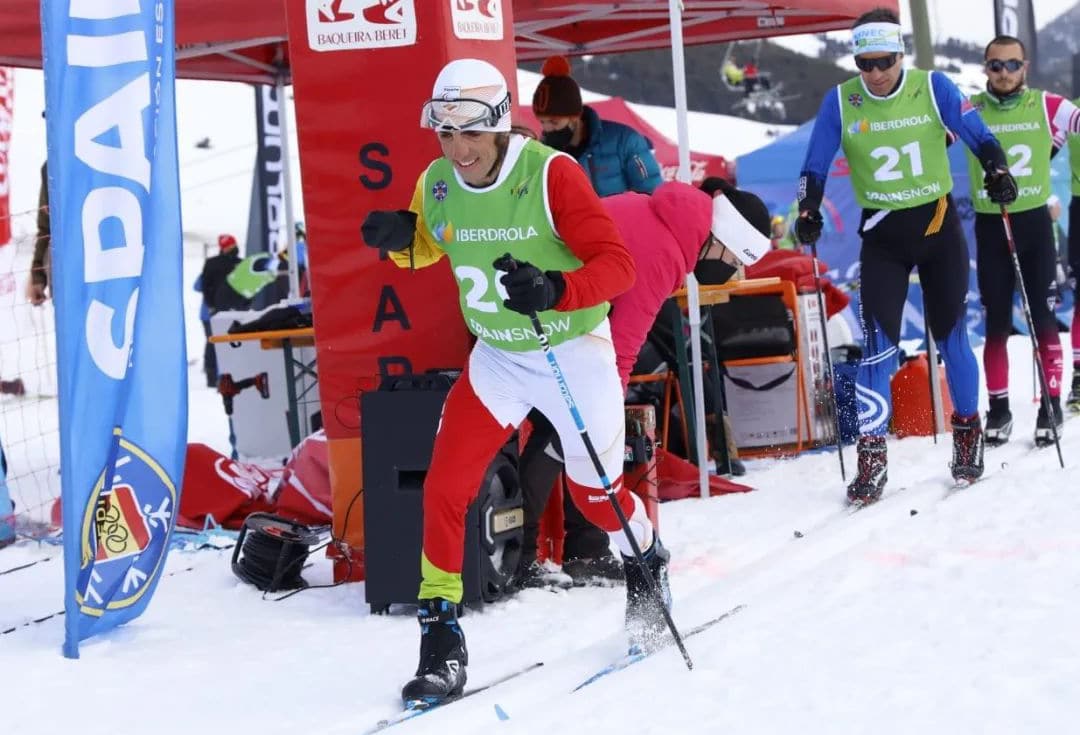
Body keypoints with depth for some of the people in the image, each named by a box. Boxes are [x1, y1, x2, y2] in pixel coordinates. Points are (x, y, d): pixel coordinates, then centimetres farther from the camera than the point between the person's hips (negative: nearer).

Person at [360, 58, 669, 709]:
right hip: (497, 358, 4)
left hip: (573, 352, -4)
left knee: (595, 493, 12)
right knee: (445, 488, -11)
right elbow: (428, 245, 14)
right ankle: (441, 639, -1)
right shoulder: (436, 186, -8)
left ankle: (648, 562, 46)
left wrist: (555, 290, -43)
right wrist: (400, 238, -9)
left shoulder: (552, 173, -23)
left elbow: (618, 264, -25)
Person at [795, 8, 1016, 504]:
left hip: (939, 226, 0)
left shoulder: (932, 88, -8)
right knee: (879, 342, -10)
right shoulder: (840, 102, -6)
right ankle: (872, 456, -8)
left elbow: (979, 137, -5)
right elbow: (815, 166, -1)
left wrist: (997, 171, -23)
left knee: (950, 333, 8)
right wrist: (808, 211, -15)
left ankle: (968, 433, 26)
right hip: (883, 235, 0)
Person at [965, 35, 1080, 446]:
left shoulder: (1046, 107, -2)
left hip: (1035, 223, 0)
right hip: (990, 227, 0)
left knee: (1043, 320, 1)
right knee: (997, 324, 6)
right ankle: (999, 408, 15)